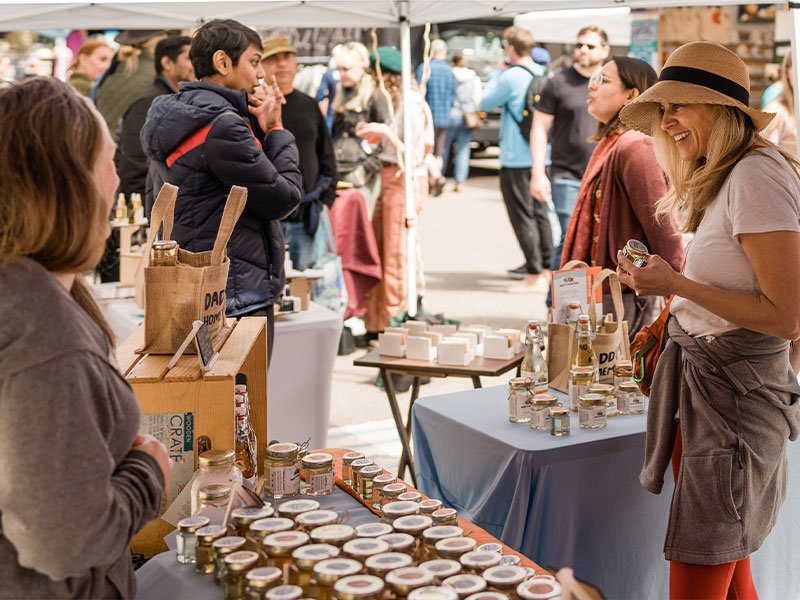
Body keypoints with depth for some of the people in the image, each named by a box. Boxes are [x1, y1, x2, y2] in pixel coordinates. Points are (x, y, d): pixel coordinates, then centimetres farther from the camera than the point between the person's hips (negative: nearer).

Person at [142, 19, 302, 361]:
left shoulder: (177, 119, 12)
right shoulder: (222, 126, -19)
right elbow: (284, 198, -14)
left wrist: (256, 125, 5)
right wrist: (275, 130, -3)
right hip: (237, 297, -10)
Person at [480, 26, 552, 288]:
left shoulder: (510, 77, -16)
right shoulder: (542, 74, 6)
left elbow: (485, 102, -5)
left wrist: (495, 75, 9)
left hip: (516, 160, -7)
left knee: (522, 215, -1)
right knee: (539, 212, 16)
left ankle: (534, 271, -1)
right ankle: (547, 264, 21)